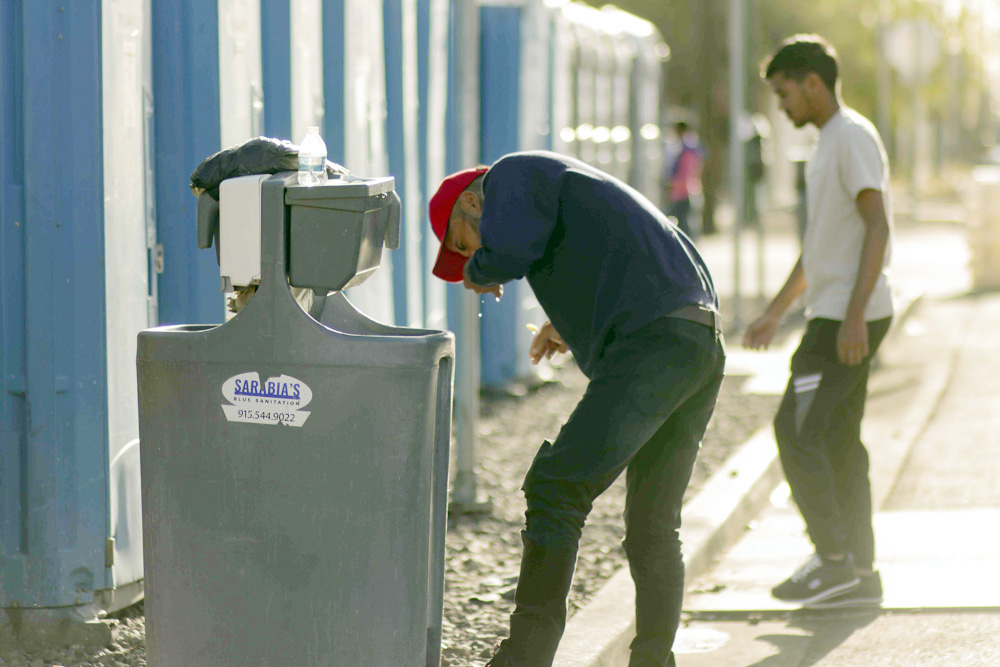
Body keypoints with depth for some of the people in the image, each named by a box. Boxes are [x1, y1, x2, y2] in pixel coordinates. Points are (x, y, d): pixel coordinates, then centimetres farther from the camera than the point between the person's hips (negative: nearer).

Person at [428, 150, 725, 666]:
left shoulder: (512, 175, 7)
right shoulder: (569, 185, 35)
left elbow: (507, 254, -13)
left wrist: (478, 273, 9)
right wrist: (573, 326, 39)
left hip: (652, 344, -10)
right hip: (703, 345, 10)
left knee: (555, 491, -8)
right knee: (652, 527, 14)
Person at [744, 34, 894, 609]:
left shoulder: (853, 137, -11)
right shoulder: (828, 144, 20)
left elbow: (877, 226, -20)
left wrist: (855, 314, -26)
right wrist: (776, 313, 27)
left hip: (851, 317, -10)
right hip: (833, 316, 10)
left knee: (797, 430, -11)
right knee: (838, 439, 9)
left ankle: (834, 560, -8)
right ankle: (860, 574, 11)